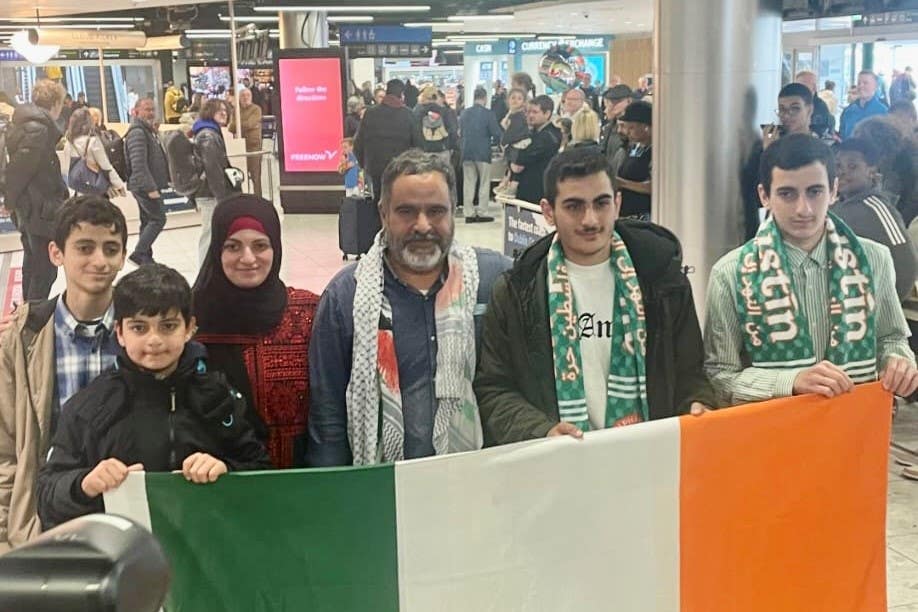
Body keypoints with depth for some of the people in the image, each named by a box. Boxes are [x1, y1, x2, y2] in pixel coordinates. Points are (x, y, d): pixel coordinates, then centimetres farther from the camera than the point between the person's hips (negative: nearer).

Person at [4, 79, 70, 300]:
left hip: (29, 209, 10)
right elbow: (20, 168, -22)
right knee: (45, 271, -4)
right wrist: (12, 200, -10)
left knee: (32, 265, 21)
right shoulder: (38, 129, -20)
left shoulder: (22, 123, 10)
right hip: (41, 211, -10)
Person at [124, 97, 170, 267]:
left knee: (148, 221, 12)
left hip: (152, 186, 10)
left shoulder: (149, 130, 18)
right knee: (158, 219, -11)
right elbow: (139, 165, -23)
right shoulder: (137, 133, -15)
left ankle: (145, 258, 17)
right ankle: (139, 253, -8)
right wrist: (150, 188, -25)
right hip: (145, 186, -10)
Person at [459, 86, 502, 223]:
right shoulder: (488, 114, -10)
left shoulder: (465, 113, 4)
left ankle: (469, 213, 6)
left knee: (468, 183, 7)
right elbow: (497, 135, -9)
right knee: (484, 183, 5)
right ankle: (481, 213, 3)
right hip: (483, 152, -4)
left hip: (466, 152, 4)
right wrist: (493, 139, 12)